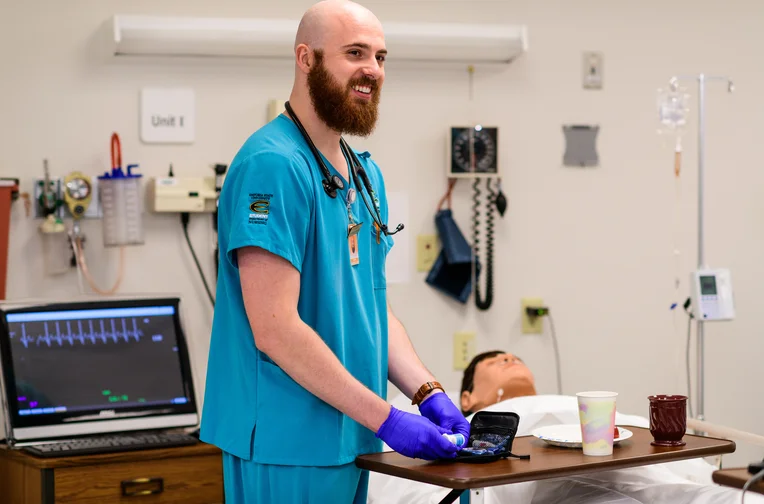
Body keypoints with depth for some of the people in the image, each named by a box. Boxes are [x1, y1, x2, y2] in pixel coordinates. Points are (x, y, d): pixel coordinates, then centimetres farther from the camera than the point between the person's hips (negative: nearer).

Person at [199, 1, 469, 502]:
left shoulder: (366, 174, 13)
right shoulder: (272, 165, -17)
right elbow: (276, 330, -22)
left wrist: (429, 395, 2)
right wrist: (386, 419, -19)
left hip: (350, 442, 9)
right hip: (288, 447, -9)